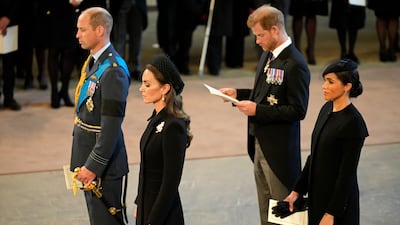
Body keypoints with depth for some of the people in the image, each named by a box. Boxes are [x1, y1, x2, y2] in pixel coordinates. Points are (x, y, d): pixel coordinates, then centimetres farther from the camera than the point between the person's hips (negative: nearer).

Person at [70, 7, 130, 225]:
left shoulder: (113, 71, -22)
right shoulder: (92, 62, 9)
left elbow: (111, 127, -24)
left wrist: (93, 166, -21)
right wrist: (85, 164, 17)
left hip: (106, 165, -10)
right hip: (89, 159, 10)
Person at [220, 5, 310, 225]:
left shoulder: (295, 65, -21)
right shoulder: (267, 55, 8)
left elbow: (298, 110, -23)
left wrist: (257, 110, -23)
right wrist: (238, 94, 4)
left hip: (279, 148, -9)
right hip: (260, 142, 9)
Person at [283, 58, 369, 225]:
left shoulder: (353, 123, -19)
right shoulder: (327, 109, 5)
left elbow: (347, 173, -19)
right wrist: (297, 190, 10)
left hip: (338, 199, -8)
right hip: (317, 195, 8)